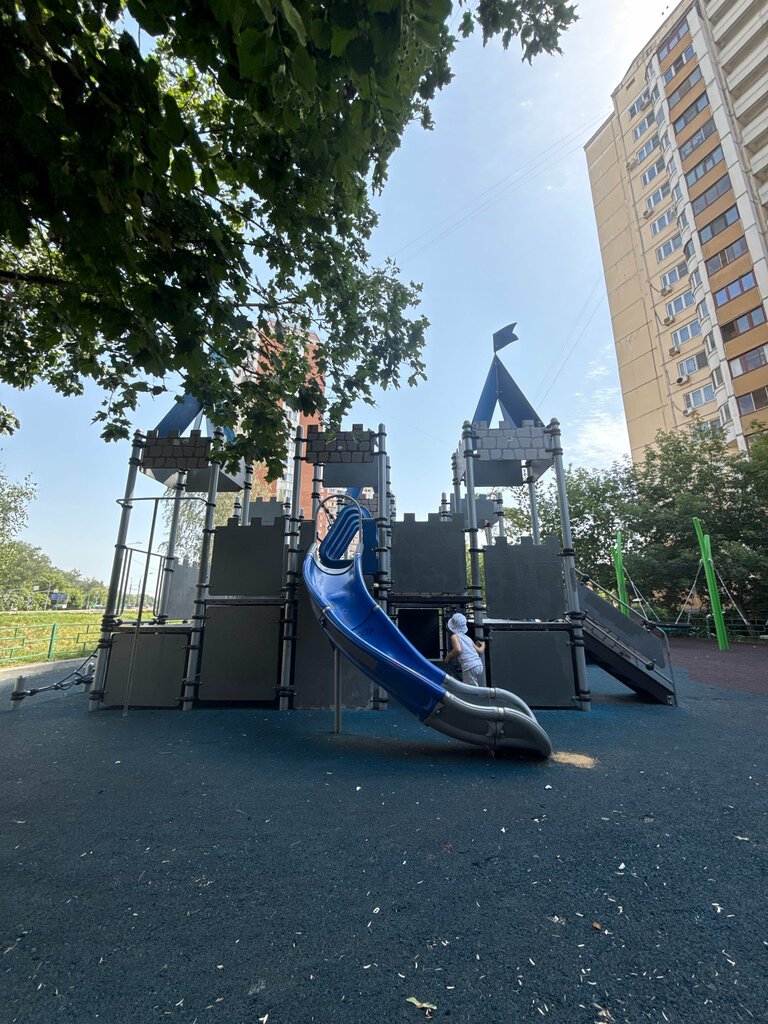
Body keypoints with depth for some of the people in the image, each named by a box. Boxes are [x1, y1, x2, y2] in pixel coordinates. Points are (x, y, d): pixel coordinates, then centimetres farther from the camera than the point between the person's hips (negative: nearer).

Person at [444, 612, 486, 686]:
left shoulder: (454, 636, 0)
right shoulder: (468, 638, 19)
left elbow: (458, 650, -18)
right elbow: (479, 651, 21)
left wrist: (448, 656, -2)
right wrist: (483, 645, 43)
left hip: (469, 667, -7)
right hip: (479, 665, 7)